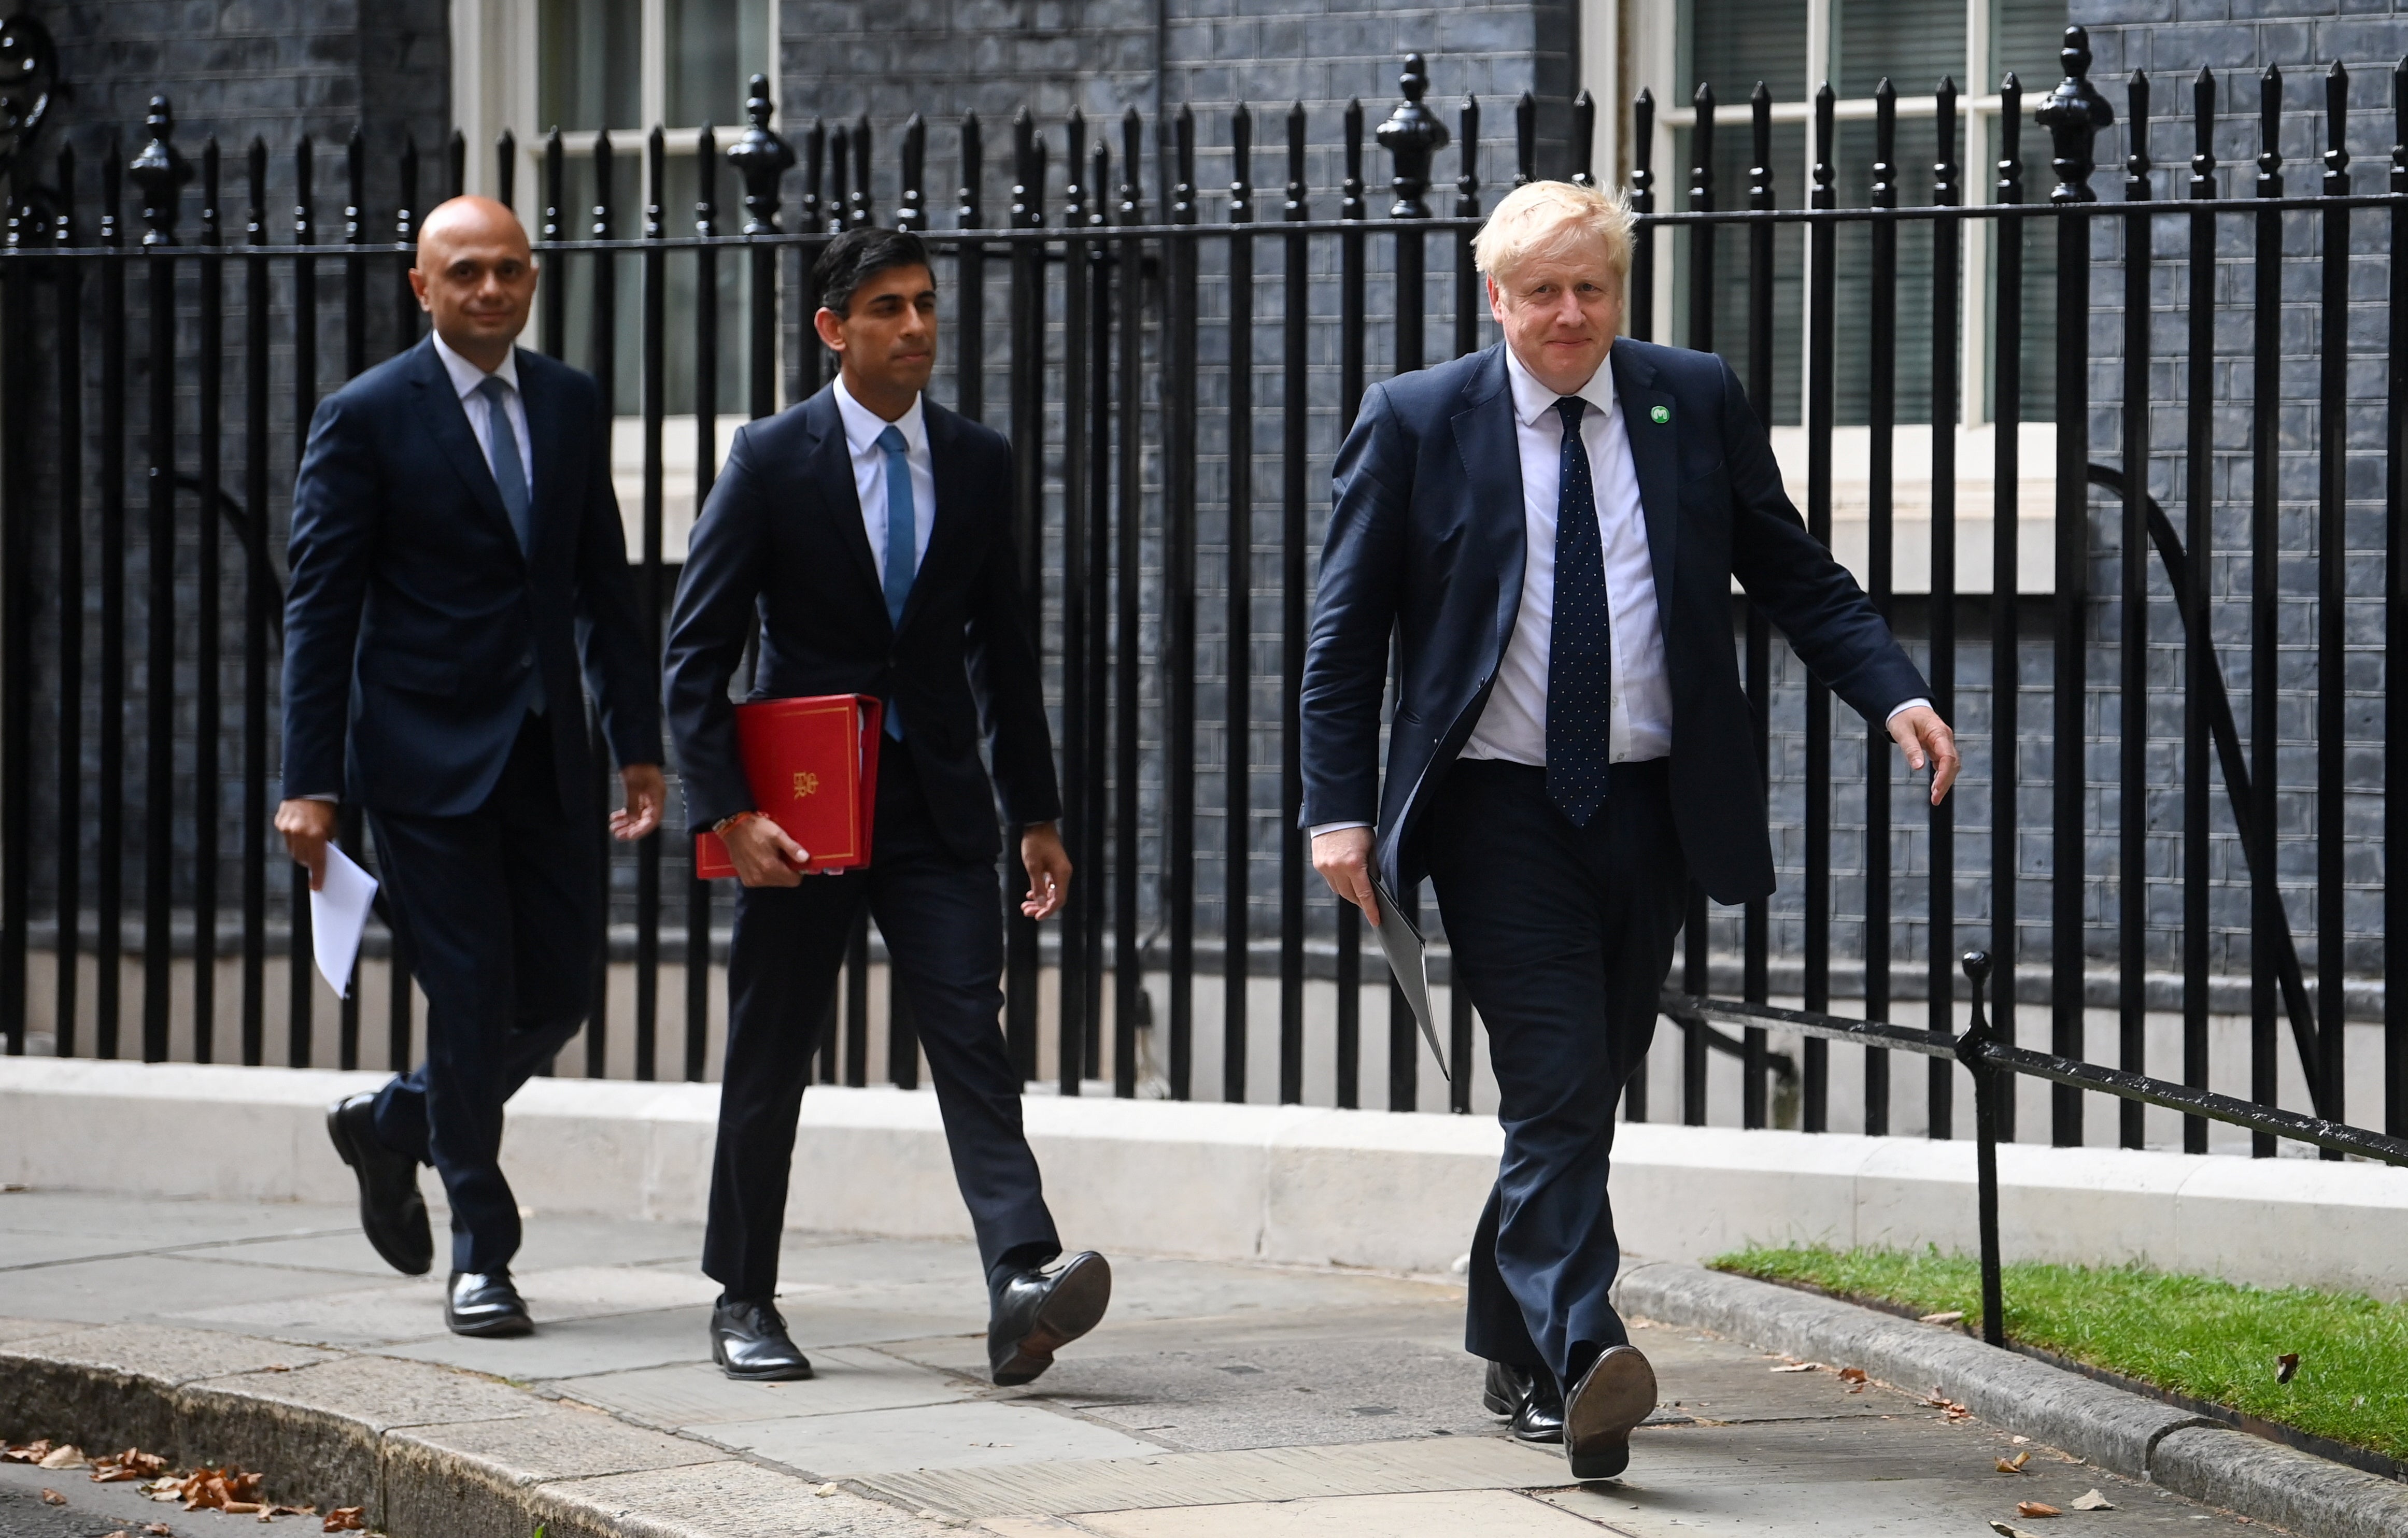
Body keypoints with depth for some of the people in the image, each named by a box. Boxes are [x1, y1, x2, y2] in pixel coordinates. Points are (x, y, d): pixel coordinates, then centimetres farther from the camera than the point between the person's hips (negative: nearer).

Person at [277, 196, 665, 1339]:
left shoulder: (572, 407, 10)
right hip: (429, 759, -5)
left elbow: (605, 588, 14)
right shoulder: (366, 419, -5)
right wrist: (309, 783, -11)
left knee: (560, 992, 4)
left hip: (547, 756, 5)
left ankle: (397, 1124, 30)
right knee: (469, 997, -4)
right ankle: (479, 1255, 9)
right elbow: (318, 610, -6)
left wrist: (639, 744, 8)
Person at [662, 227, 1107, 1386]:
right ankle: (744, 1302, 21)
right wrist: (726, 815, -14)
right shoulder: (771, 462, -4)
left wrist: (1036, 814, 10)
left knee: (973, 1045, -12)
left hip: (938, 810, 2)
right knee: (769, 1063, 8)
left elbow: (1002, 649, 14)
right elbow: (694, 656, -4)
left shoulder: (979, 463, 7)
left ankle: (1023, 1288, -24)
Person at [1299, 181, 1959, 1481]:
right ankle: (1578, 1362, -23)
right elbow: (1345, 632, 2)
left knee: (1584, 1094, 11)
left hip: (1649, 807, 3)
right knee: (1555, 1091, -15)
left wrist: (1895, 695, -4)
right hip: (1501, 811, -3)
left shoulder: (1696, 403, 6)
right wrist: (1340, 809, -5)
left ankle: (1512, 1348, 26)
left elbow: (1794, 577, 11)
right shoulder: (1416, 425, -1)